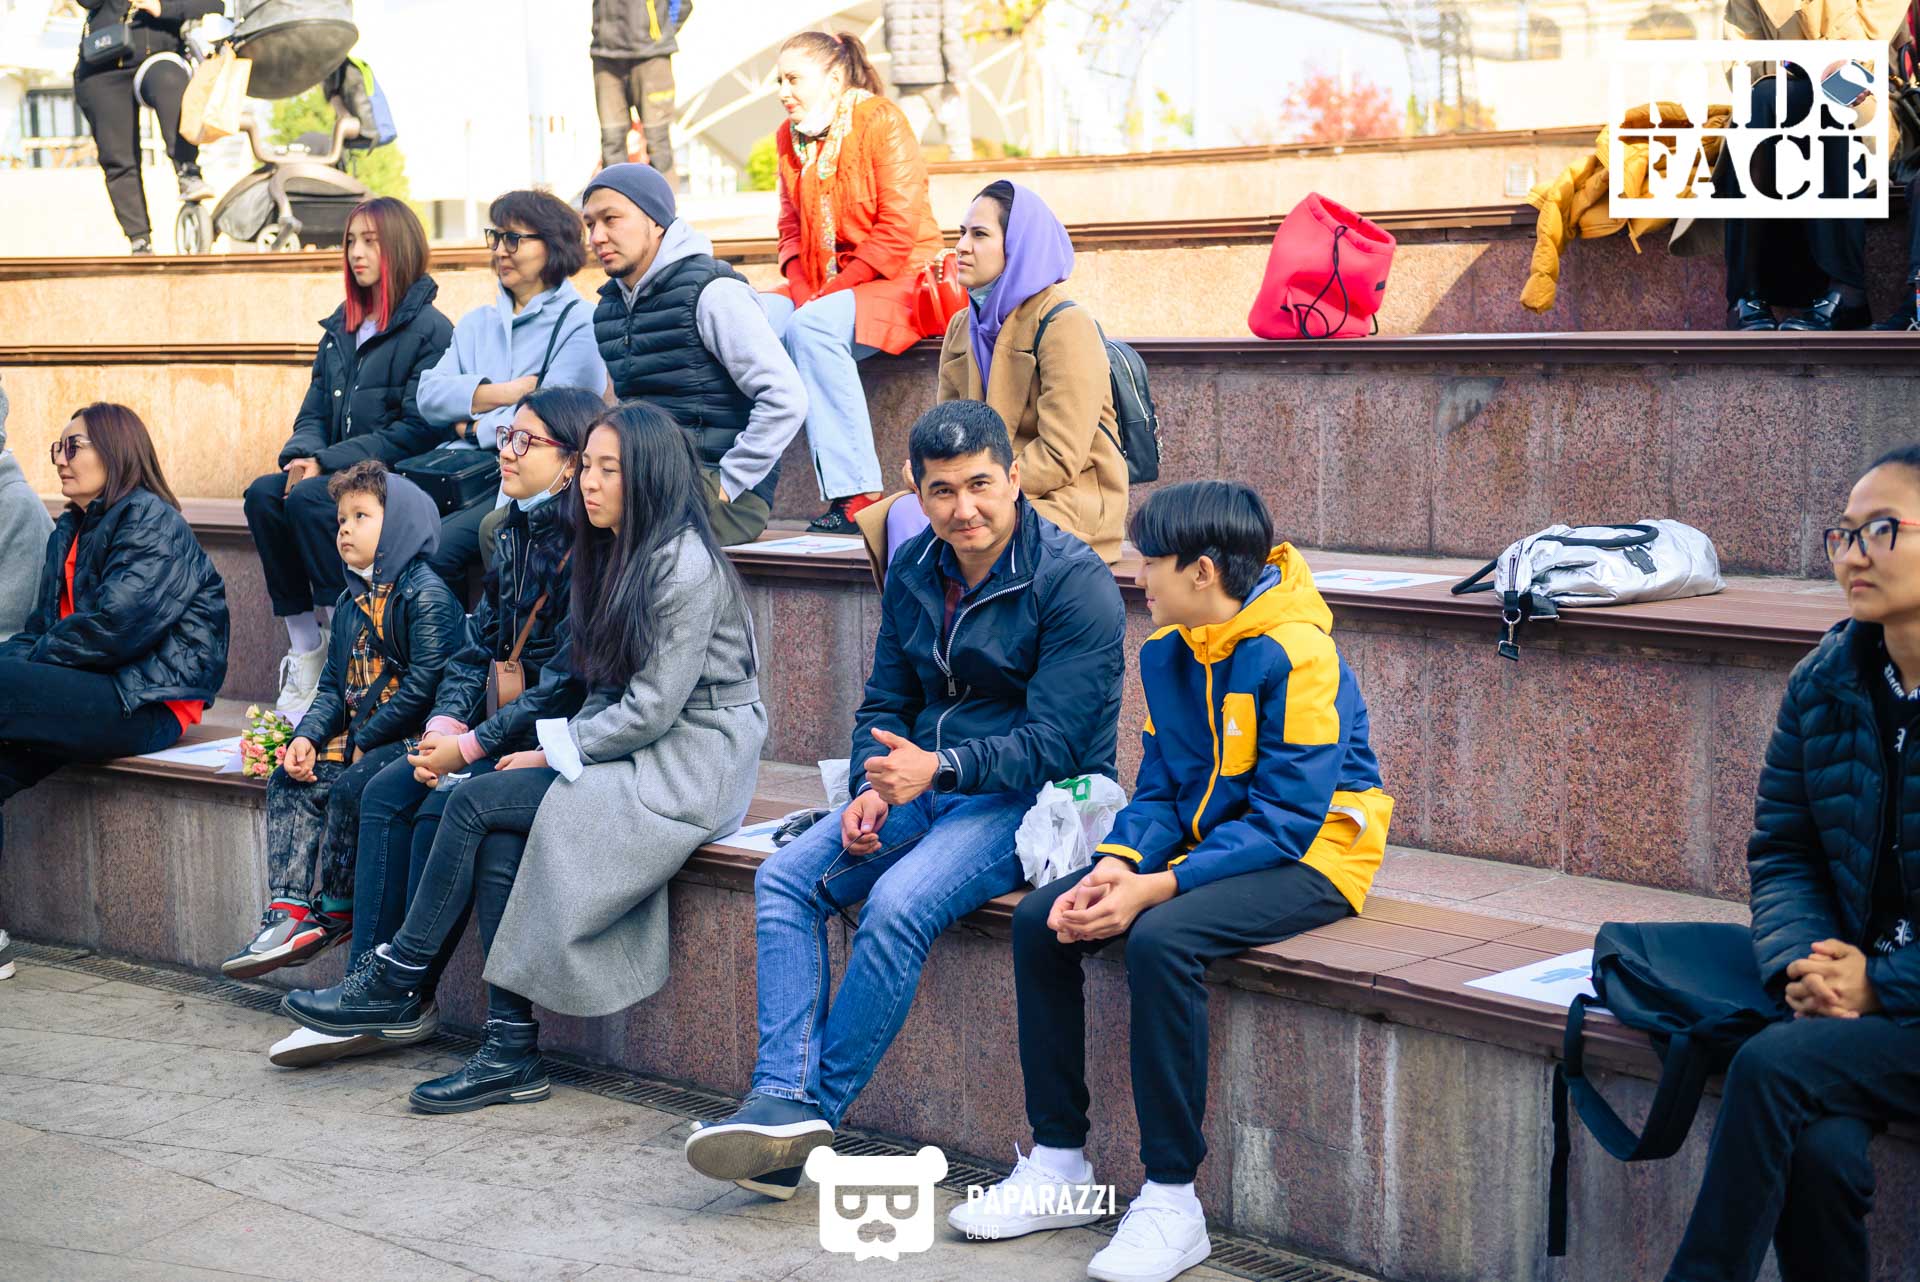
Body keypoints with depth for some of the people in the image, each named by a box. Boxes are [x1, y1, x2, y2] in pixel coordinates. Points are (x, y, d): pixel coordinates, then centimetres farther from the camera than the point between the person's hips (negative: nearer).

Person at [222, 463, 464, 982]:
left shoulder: (425, 593, -12)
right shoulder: (351, 602, 18)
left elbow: (426, 682, -19)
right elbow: (334, 686, 18)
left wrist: (366, 739, -16)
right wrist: (307, 735, -2)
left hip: (411, 737, -9)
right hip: (358, 738, 9)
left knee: (352, 786, -27)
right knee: (290, 783, -5)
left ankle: (334, 911, -10)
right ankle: (291, 911, -12)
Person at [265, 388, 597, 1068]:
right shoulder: (514, 534, 11)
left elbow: (567, 685, -21)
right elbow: (478, 645, 12)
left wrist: (469, 747, -17)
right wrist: (443, 726, -6)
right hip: (513, 728, 9)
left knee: (443, 806, -23)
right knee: (386, 793, -8)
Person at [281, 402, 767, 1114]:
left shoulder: (686, 566, -16)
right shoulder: (620, 554, 14)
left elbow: (652, 710, -19)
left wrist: (553, 751, -10)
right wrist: (561, 744, -1)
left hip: (689, 767, -8)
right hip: (636, 751, 8)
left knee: (478, 800, -16)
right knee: (497, 840, -16)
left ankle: (396, 982, -2)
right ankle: (512, 1054, -15)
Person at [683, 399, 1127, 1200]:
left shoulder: (1074, 583, -14)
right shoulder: (915, 570, 8)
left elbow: (1051, 747, -19)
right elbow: (887, 702, 14)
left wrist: (938, 769, -31)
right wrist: (872, 788, -6)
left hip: (1033, 800, -7)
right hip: (925, 785, 7)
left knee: (898, 906, -31)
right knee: (785, 879, -12)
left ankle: (812, 1111, -19)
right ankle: (783, 1097, -21)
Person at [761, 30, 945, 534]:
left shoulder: (882, 121, -10)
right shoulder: (790, 137, 10)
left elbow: (897, 231, -15)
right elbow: (792, 227, 15)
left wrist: (828, 292, -19)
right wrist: (800, 288, -5)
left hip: (898, 280, -6)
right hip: (822, 287, 6)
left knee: (812, 327, -34)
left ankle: (857, 495, -32)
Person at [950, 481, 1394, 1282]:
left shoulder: (1295, 653, -20)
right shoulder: (1166, 652, 5)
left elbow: (1286, 819, -24)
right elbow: (1159, 791, 8)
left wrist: (1158, 888, -28)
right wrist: (1115, 867, -14)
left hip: (1310, 856, -8)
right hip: (1212, 845, 8)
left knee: (1160, 939, -34)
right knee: (1039, 920, -7)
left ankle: (1172, 1200, -25)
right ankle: (1058, 1164, 1)